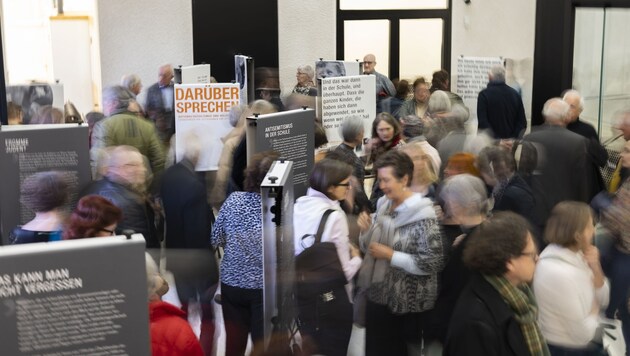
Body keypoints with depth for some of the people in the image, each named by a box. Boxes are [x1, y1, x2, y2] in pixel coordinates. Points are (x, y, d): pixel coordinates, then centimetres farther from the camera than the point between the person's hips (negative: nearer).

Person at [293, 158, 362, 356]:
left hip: (302, 292, 7)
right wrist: (357, 258, 3)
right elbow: (344, 271, -19)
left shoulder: (298, 206, 0)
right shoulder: (334, 215, -20)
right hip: (331, 297, -6)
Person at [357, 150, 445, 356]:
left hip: (408, 305, -7)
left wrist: (391, 255, -21)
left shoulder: (422, 216, -18)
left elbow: (433, 263, -21)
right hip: (377, 297, 7)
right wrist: (367, 230, -6)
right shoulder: (383, 205, 4)